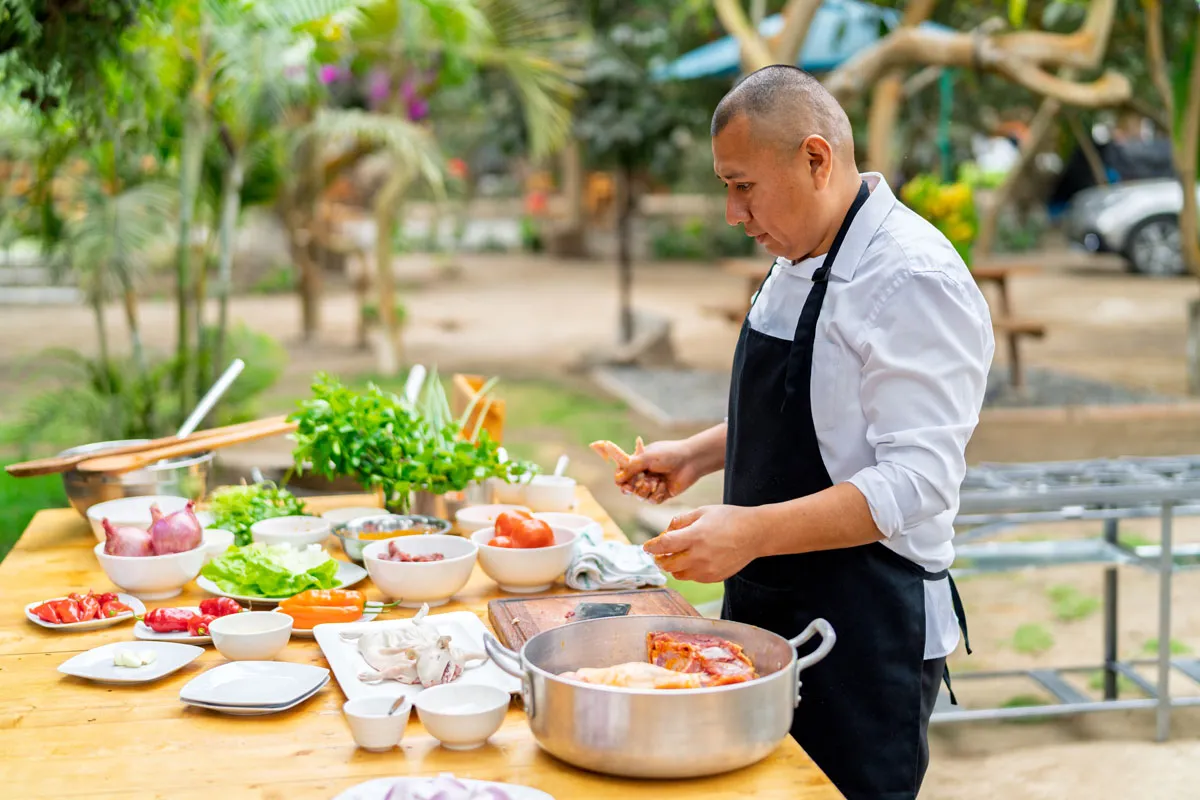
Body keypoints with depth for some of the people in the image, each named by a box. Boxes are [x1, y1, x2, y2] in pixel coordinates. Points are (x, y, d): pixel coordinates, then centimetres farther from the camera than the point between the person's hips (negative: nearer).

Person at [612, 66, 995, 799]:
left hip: (867, 629, -9)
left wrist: (752, 531, -31)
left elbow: (918, 479, -25)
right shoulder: (799, 264, 10)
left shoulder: (914, 280, -20)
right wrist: (696, 457, 9)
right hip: (771, 607, 9)